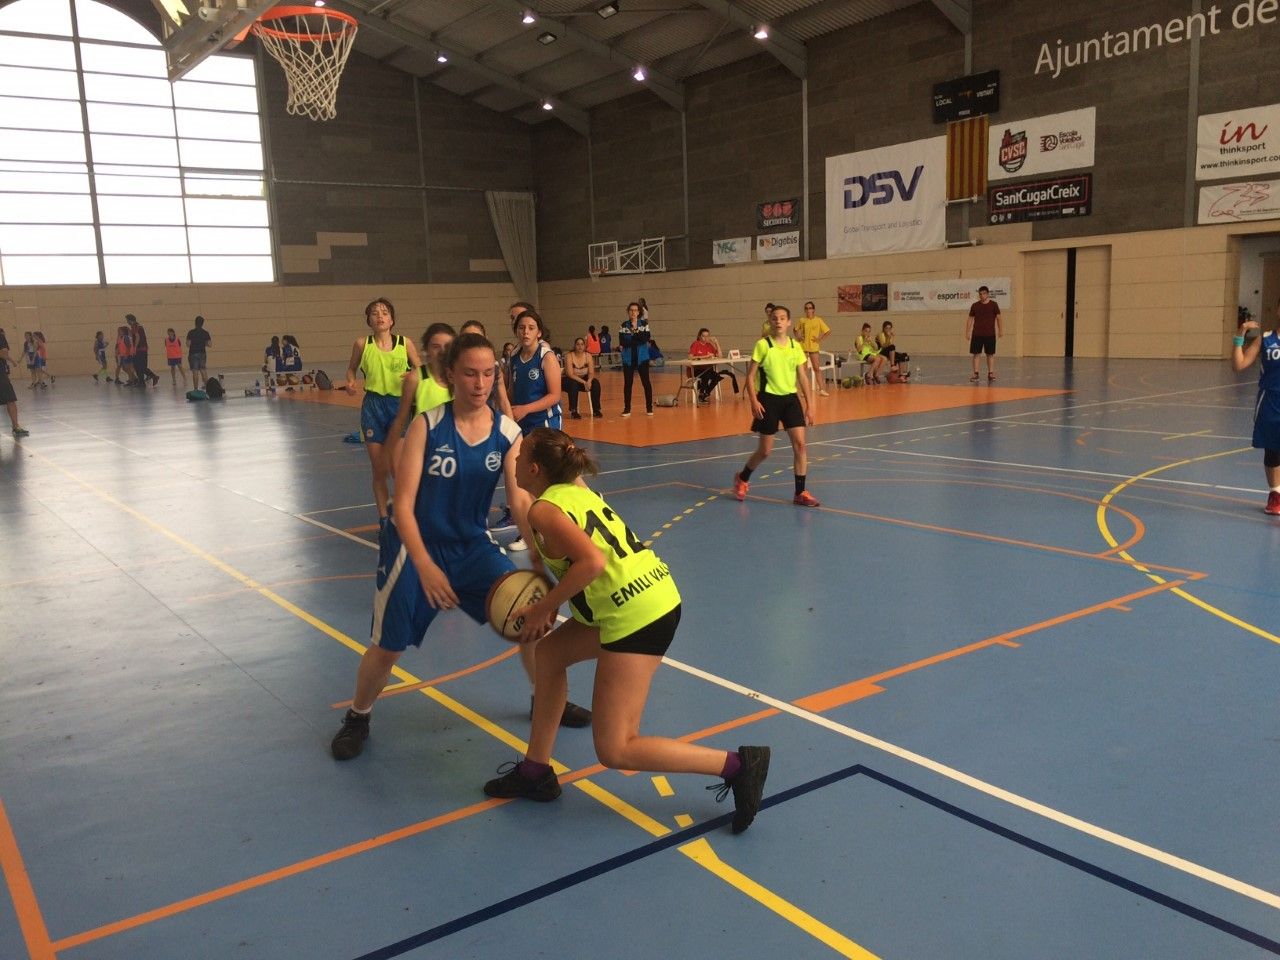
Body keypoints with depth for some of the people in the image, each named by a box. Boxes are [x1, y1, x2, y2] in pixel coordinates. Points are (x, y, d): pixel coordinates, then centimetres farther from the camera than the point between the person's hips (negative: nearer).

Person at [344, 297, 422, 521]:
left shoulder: (405, 344, -1)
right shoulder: (362, 344, 0)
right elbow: (351, 368, 14)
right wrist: (351, 383, -7)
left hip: (399, 405, -1)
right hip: (373, 406, 1)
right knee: (379, 470, 6)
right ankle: (383, 519, 20)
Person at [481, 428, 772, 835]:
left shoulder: (544, 509, -9)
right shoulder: (576, 488, 16)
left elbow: (592, 562, -23)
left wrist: (543, 608, -11)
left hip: (636, 615, -10)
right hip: (655, 592, 10)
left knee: (615, 751, -1)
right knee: (549, 652, 24)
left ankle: (737, 765, -3)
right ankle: (536, 772, 31)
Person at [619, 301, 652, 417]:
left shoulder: (644, 323, 2)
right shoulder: (624, 325, 6)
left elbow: (646, 339, -10)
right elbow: (622, 342, -3)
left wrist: (636, 331, -17)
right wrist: (638, 340, -13)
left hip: (642, 357, -1)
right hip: (628, 358, 1)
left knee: (646, 382, -2)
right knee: (627, 383, 2)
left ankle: (649, 408, 6)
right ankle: (627, 409, 10)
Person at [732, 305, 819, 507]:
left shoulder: (795, 346, 4)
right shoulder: (762, 345, -8)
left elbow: (802, 377, 10)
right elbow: (750, 375, -6)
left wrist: (809, 404, 6)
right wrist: (754, 401, -16)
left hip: (791, 398, 4)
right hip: (769, 399, -4)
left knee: (800, 444, -7)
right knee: (765, 451, 4)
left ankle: (800, 493, 1)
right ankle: (742, 478, 31)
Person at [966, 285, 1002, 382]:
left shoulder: (994, 305, 0)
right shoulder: (974, 305, 4)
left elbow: (999, 318, 2)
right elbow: (970, 319, 8)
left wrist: (1001, 330, -4)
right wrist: (967, 332, 2)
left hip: (990, 334, -1)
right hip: (977, 334, 1)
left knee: (990, 354, 3)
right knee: (975, 353, -1)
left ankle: (991, 374, 7)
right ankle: (975, 374, 4)